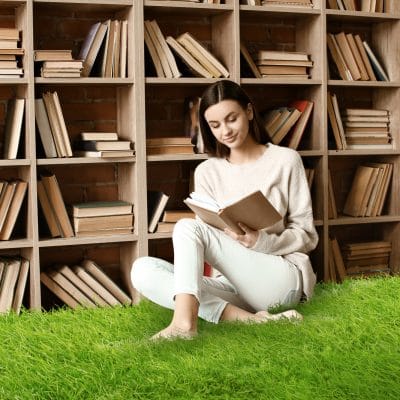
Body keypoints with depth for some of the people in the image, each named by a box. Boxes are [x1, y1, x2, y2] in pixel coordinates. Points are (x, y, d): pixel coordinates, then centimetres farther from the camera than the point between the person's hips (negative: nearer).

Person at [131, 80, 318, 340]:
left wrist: (261, 242, -18)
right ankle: (243, 317, -31)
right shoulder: (207, 172, 11)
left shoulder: (285, 160, 2)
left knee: (188, 226, -23)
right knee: (143, 270, -20)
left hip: (282, 279, -4)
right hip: (233, 285, 5)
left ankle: (184, 322, -42)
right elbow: (205, 244, 6)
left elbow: (307, 237, 1)